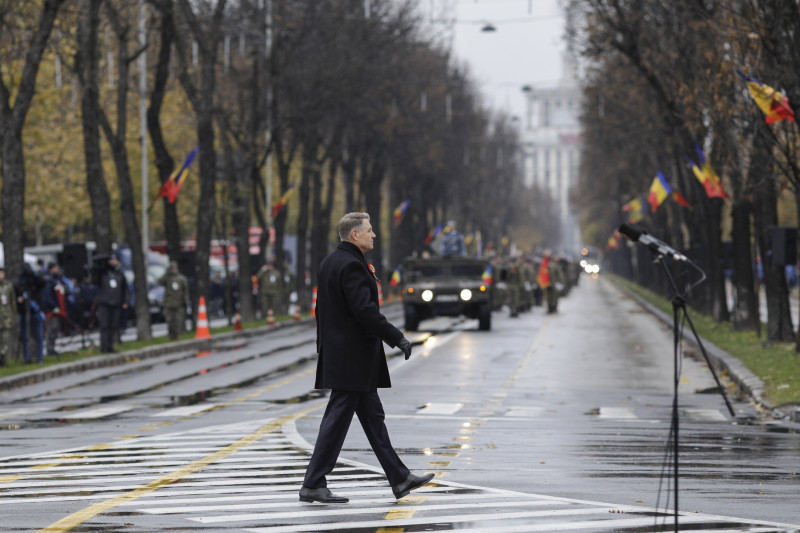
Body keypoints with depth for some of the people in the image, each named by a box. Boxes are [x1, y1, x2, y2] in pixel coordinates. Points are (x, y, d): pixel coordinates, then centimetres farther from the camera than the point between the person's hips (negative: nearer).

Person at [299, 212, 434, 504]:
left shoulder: (329, 262, 13)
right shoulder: (352, 265, -18)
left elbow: (322, 309, 18)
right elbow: (365, 310, -25)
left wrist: (324, 344, 23)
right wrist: (398, 338, -19)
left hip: (337, 353, 11)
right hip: (352, 357, -11)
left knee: (373, 415, 12)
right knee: (337, 418, -5)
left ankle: (399, 479, 17)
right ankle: (313, 485, -2)